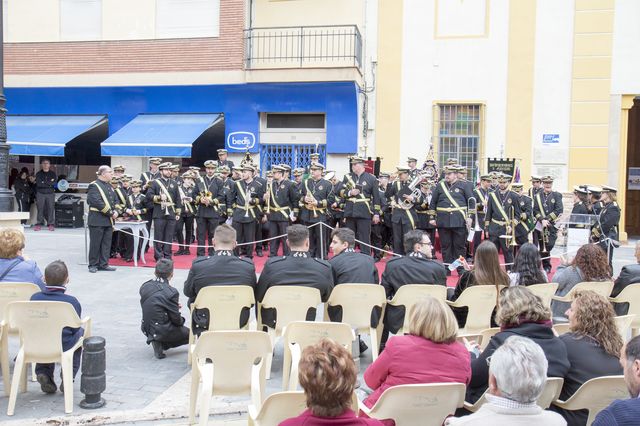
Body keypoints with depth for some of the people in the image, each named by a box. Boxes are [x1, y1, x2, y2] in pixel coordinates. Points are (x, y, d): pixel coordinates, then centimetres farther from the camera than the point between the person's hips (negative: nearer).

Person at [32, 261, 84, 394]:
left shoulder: (35, 298, -4)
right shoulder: (72, 301, -14)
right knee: (81, 332, 28)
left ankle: (44, 373, 19)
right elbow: (75, 329, -8)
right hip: (65, 347, -3)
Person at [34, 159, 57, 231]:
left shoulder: (53, 174, 10)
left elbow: (54, 182, -6)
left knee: (51, 208, -4)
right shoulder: (38, 174, 9)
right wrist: (49, 183, -8)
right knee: (40, 208, -3)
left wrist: (44, 182, -8)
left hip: (50, 193, 0)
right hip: (40, 193, 0)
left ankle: (51, 224, -1)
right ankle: (39, 224, 1)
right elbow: (38, 183, -6)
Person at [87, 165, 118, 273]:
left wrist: (116, 211, -3)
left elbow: (115, 201, 17)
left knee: (106, 243, 9)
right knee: (95, 243, 1)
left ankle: (103, 264, 17)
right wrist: (110, 213, -19)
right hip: (97, 220, -7)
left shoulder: (109, 186, 15)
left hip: (109, 220, 8)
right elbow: (96, 202, -19)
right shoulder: (94, 186, -10)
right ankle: (93, 265, 11)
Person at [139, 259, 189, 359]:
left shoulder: (144, 287, -1)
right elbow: (176, 319, -14)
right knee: (188, 333, 17)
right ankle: (162, 343, 1)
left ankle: (158, 342, 8)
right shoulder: (171, 292, -20)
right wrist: (181, 321, 10)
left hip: (146, 328, 7)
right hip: (162, 331, -7)